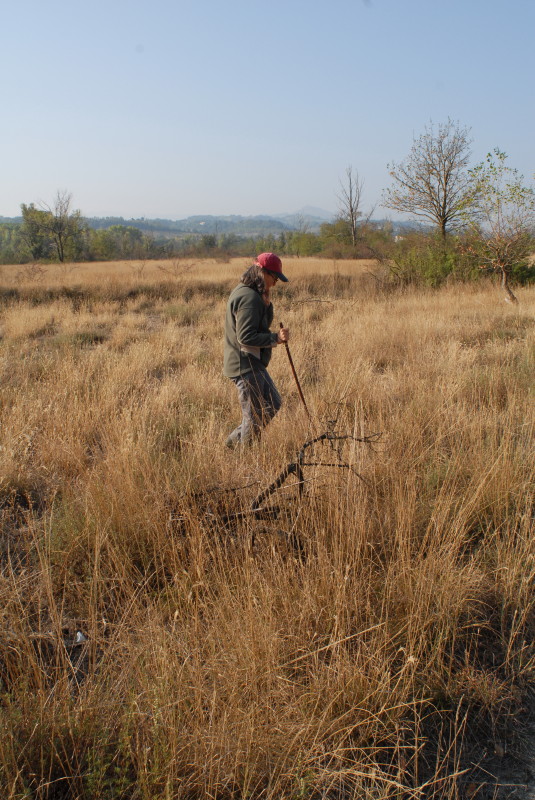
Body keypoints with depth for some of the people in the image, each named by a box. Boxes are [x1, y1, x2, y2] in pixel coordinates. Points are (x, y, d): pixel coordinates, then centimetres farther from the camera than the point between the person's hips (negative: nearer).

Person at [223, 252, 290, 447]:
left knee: (272, 404, 21)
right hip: (246, 366, -11)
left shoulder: (242, 291, 13)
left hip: (253, 364, 11)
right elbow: (246, 337, -27)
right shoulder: (249, 298, -21)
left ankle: (233, 442, 28)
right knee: (255, 417, 0)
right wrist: (275, 338, -28)